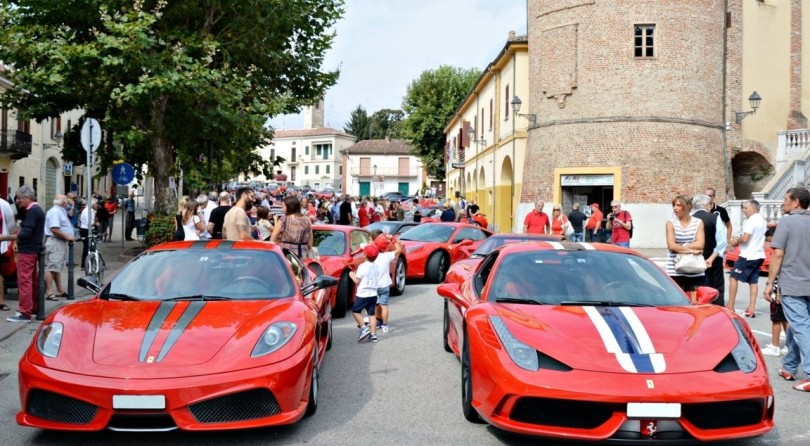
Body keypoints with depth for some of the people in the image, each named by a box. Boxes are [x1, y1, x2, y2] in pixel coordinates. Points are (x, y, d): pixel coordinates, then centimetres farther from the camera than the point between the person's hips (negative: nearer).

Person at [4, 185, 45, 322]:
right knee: (33, 280, 15)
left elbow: (25, 234, -24)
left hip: (27, 251, -10)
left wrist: (5, 237, -21)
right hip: (33, 249, 10)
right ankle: (34, 307, 23)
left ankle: (24, 313, -10)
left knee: (24, 281, -9)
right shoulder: (37, 209, 15)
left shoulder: (32, 211, -17)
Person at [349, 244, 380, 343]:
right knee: (371, 314, 8)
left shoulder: (362, 266, -13)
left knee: (355, 311, 8)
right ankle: (373, 334, 5)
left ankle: (364, 328, -5)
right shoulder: (375, 267, 8)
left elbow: (357, 281, -13)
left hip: (363, 294, -6)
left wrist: (352, 275, 7)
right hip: (373, 294, 6)